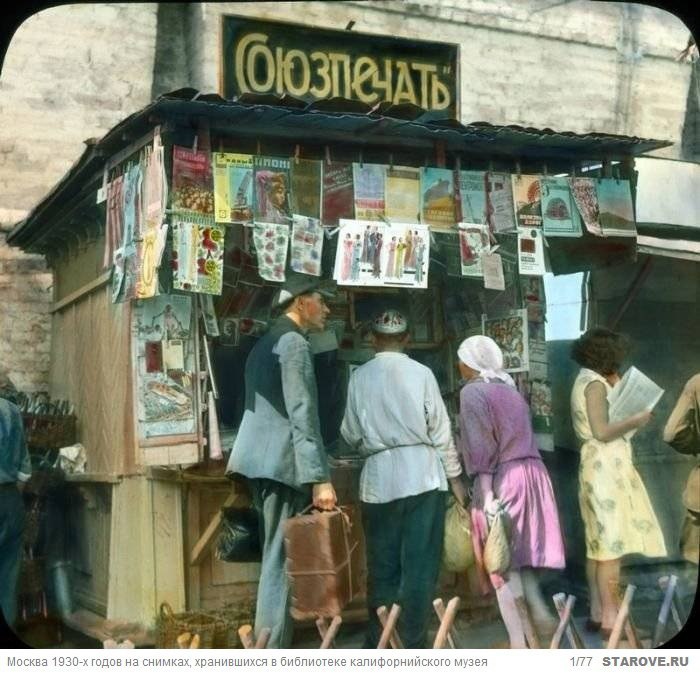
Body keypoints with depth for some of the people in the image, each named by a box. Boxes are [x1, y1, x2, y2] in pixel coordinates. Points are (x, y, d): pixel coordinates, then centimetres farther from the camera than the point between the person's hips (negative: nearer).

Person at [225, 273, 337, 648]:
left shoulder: (266, 343, 18)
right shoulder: (294, 342, -11)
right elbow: (302, 414, -19)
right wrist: (319, 478, -21)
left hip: (265, 460, 10)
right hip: (281, 461, -10)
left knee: (276, 557, 15)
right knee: (279, 560, -6)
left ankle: (270, 646, 20)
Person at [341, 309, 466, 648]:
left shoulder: (360, 377, 0)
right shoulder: (421, 373, -4)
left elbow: (350, 433, 6)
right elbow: (440, 430, -1)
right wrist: (454, 477, 9)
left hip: (378, 478, 2)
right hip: (421, 475, -2)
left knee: (381, 566, 10)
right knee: (420, 564, 4)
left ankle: (378, 644, 17)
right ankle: (412, 643, 6)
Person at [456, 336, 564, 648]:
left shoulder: (472, 393, -8)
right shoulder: (510, 389, 15)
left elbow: (480, 447, -14)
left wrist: (486, 494, -17)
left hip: (501, 479, -7)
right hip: (532, 472, 7)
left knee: (502, 561, 1)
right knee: (519, 552, 20)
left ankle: (518, 643, 3)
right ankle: (541, 614, 15)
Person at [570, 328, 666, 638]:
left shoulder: (586, 381, 15)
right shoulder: (595, 384, -14)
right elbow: (602, 431, -22)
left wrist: (614, 389, 14)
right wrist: (636, 420, -10)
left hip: (601, 467, 10)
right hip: (607, 468, -10)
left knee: (600, 543, 12)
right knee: (612, 544, -7)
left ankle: (598, 613, 17)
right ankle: (610, 618, -5)